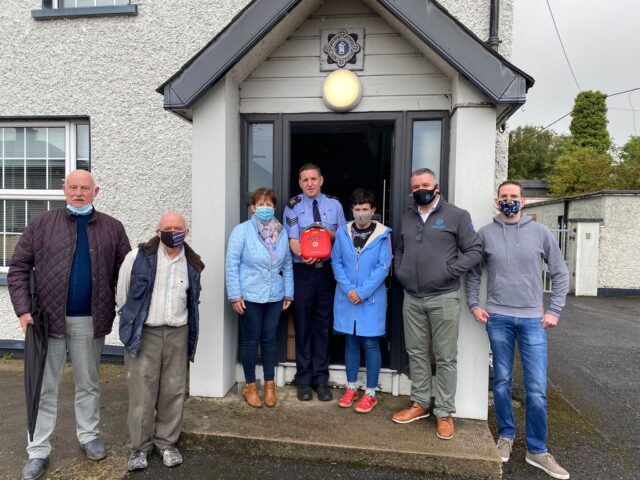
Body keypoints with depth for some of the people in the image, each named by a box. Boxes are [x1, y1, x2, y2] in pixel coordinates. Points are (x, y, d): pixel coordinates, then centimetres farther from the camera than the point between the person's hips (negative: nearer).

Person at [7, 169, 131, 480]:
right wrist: (24, 309, -9)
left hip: (91, 321, 1)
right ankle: (38, 450, 24)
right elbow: (18, 267, 0)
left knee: (88, 384, 16)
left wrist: (123, 310, -6)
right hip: (49, 318, 0)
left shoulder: (112, 228, 1)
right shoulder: (41, 224, 0)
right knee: (44, 388, 10)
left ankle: (88, 436, 34)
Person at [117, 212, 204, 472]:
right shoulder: (138, 257, -8)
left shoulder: (192, 264, 3)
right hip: (144, 333, -3)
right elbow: (122, 294, 3)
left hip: (178, 333, 3)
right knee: (142, 391, 3)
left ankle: (167, 442, 25)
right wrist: (132, 320, 10)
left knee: (174, 391, 9)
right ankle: (139, 446, 20)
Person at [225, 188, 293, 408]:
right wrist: (235, 296, -10)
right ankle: (250, 386, 25)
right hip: (250, 297, -3)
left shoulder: (282, 232, 4)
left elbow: (287, 265, 9)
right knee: (251, 341, 8)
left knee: (269, 340, 12)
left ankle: (270, 385, 28)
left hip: (275, 297, 3)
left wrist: (288, 293, 9)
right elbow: (232, 264, -8)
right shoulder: (242, 231, -8)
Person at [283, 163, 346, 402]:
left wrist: (330, 233, -13)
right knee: (303, 326, 6)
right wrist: (303, 255, -29)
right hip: (302, 272, -2)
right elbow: (292, 240, -9)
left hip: (328, 270, 2)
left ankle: (321, 379, 23)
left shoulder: (334, 205, 8)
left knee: (324, 326, 9)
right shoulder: (293, 207, 0)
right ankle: (303, 379, 21)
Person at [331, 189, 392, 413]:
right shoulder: (342, 231, 1)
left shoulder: (383, 234, -6)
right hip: (346, 297, 3)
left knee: (370, 343, 4)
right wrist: (348, 289, -11)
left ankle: (370, 393, 18)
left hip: (372, 298, -2)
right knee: (350, 342, 12)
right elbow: (336, 262, 1)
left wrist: (363, 292, -15)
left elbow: (383, 268, -9)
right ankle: (351, 388, 27)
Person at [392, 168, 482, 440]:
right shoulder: (407, 218, 15)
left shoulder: (457, 216, -1)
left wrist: (449, 270, -13)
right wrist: (400, 272, 7)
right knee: (416, 353, 13)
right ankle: (420, 403, 27)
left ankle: (444, 412, 15)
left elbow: (475, 251, -4)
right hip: (412, 298, 5)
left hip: (443, 298, -5)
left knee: (445, 357, 3)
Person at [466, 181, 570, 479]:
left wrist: (554, 310, 1)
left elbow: (560, 274, 6)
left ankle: (537, 450, 18)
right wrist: (474, 305, 0)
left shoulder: (540, 232, 2)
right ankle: (506, 436, 29)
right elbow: (473, 272, 8)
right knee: (502, 381, 11)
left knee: (537, 389, 1)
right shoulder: (485, 233, 1)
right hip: (498, 318, 0)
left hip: (533, 320, 0)